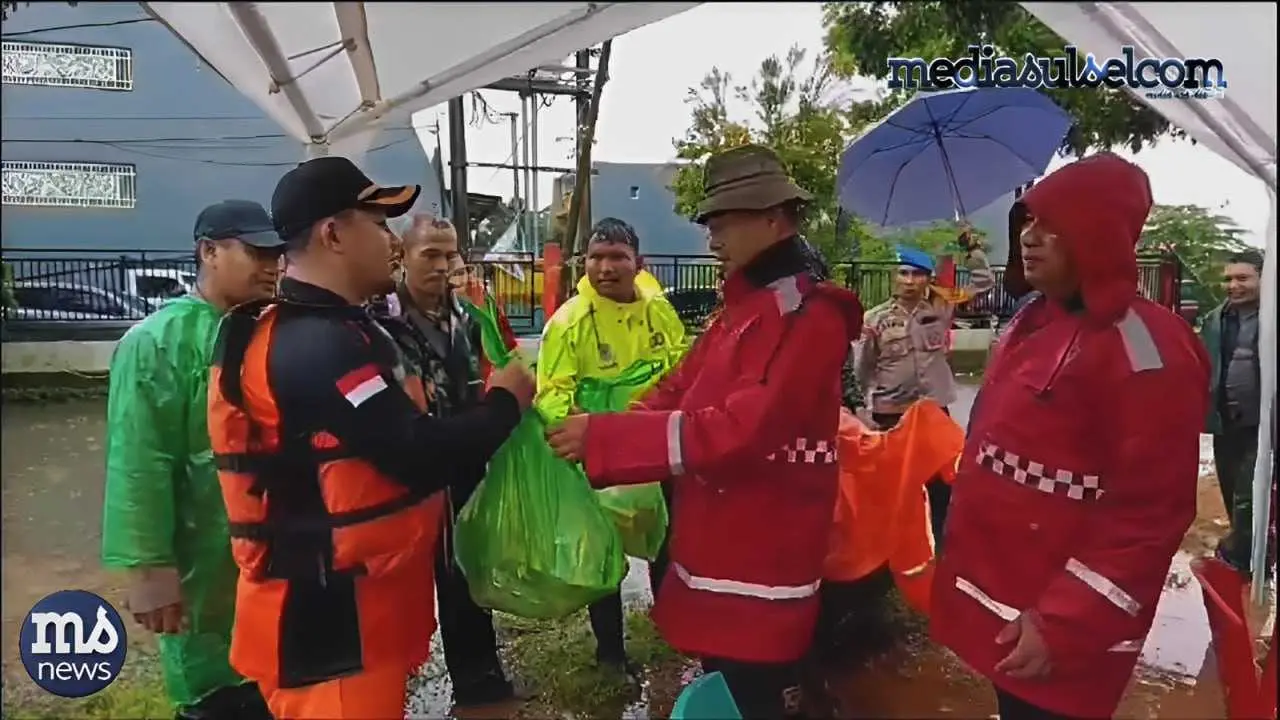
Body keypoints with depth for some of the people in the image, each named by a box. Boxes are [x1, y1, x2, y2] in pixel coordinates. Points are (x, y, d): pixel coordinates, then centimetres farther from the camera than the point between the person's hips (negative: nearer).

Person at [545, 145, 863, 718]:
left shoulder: (810, 318, -18)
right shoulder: (742, 311, 13)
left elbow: (741, 430, -28)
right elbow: (674, 395, 8)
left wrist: (604, 439, -25)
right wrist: (595, 438, -8)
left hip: (760, 573, -9)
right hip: (718, 557, 9)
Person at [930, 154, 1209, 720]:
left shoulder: (1144, 346, -19)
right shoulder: (1035, 322, 7)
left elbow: (1151, 515, -22)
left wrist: (1065, 626, -21)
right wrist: (963, 553, 17)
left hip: (1058, 628, -7)